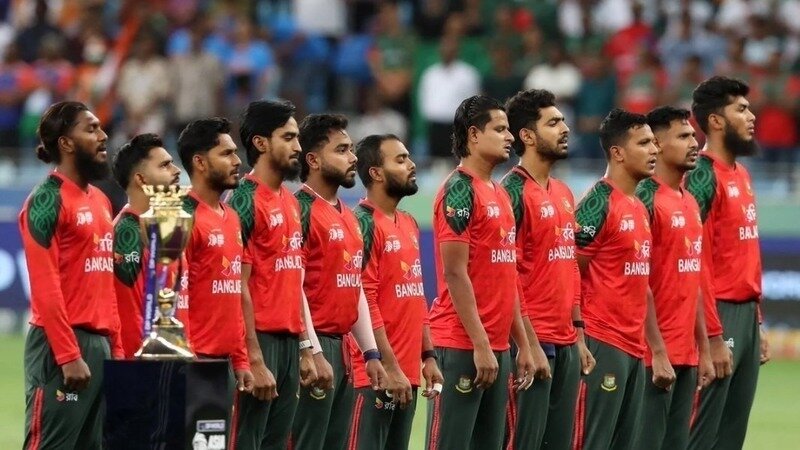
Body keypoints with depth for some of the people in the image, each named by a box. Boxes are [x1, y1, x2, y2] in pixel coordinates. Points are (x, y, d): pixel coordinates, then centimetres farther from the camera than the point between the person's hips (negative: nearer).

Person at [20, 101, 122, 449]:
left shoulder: (100, 201, 18)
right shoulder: (47, 201, -8)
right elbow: (45, 288, -15)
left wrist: (116, 346, 13)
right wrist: (68, 355, -19)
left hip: (100, 343, 9)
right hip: (63, 344, -9)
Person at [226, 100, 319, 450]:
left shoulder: (290, 202, 16)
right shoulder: (246, 202, -10)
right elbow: (239, 288, -14)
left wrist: (306, 349, 16)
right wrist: (255, 360, -18)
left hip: (290, 342, 8)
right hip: (261, 341, -8)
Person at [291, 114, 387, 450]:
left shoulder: (348, 217, 18)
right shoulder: (302, 210, -10)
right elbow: (294, 288, -16)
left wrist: (371, 352, 17)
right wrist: (313, 353, -20)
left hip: (342, 348, 9)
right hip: (315, 348, -9)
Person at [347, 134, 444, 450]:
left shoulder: (409, 225, 16)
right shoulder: (364, 224, -10)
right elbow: (364, 303, -15)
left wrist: (428, 356, 14)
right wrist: (389, 367, -17)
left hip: (407, 372, 9)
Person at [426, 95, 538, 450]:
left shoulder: (499, 194, 17)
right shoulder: (460, 191, -9)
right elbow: (455, 274, -15)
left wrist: (523, 344, 16)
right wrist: (480, 344, -18)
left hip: (496, 346, 9)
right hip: (461, 345, -9)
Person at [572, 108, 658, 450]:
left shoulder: (640, 208, 15)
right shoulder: (598, 204, -11)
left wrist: (651, 344, 18)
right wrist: (579, 341, -15)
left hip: (634, 346, 9)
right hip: (603, 344, -9)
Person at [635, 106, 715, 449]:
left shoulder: (691, 203, 16)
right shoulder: (647, 200, -10)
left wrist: (703, 350, 16)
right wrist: (658, 351, -17)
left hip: (686, 353, 8)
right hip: (657, 355, -8)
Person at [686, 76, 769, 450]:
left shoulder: (741, 174, 16)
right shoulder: (703, 178, -12)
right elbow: (697, 263, -17)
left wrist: (758, 323, 17)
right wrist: (714, 336, -20)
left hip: (748, 313, 9)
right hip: (721, 314, -9)